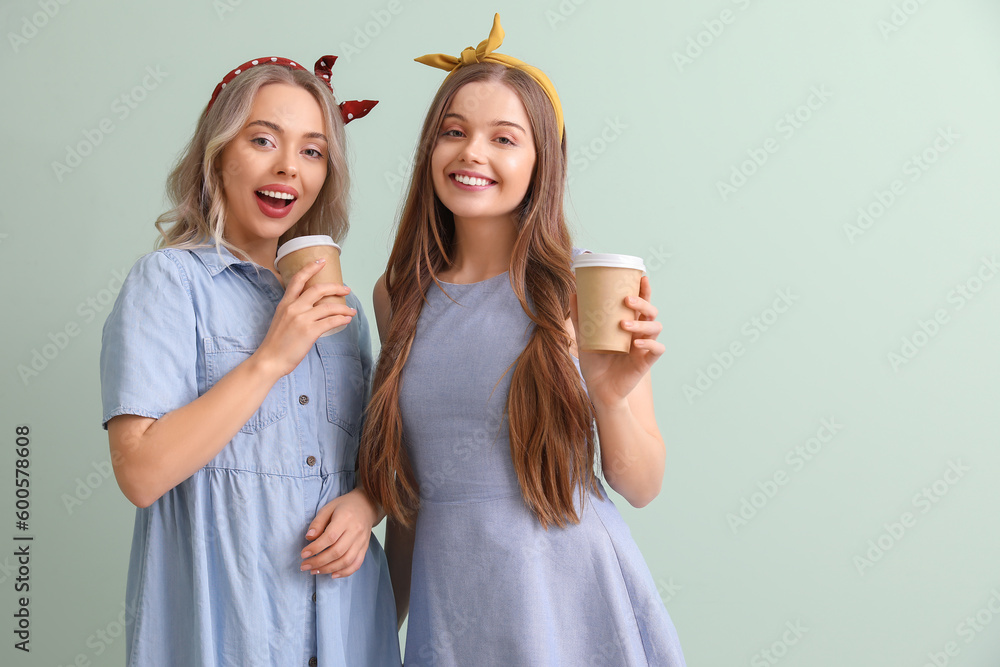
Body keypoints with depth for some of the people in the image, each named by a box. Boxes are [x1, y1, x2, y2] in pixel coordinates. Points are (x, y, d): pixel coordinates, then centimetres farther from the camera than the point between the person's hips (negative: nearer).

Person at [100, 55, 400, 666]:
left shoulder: (336, 301, 10)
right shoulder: (169, 280, -7)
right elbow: (141, 473, -17)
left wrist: (364, 502, -6)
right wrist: (271, 358, -19)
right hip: (222, 616, -5)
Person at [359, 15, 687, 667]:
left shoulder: (586, 290, -9)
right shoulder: (397, 295, 1)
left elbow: (642, 486, -4)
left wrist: (612, 397, -22)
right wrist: (393, 613, 16)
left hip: (572, 594, -3)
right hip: (448, 595, 3)